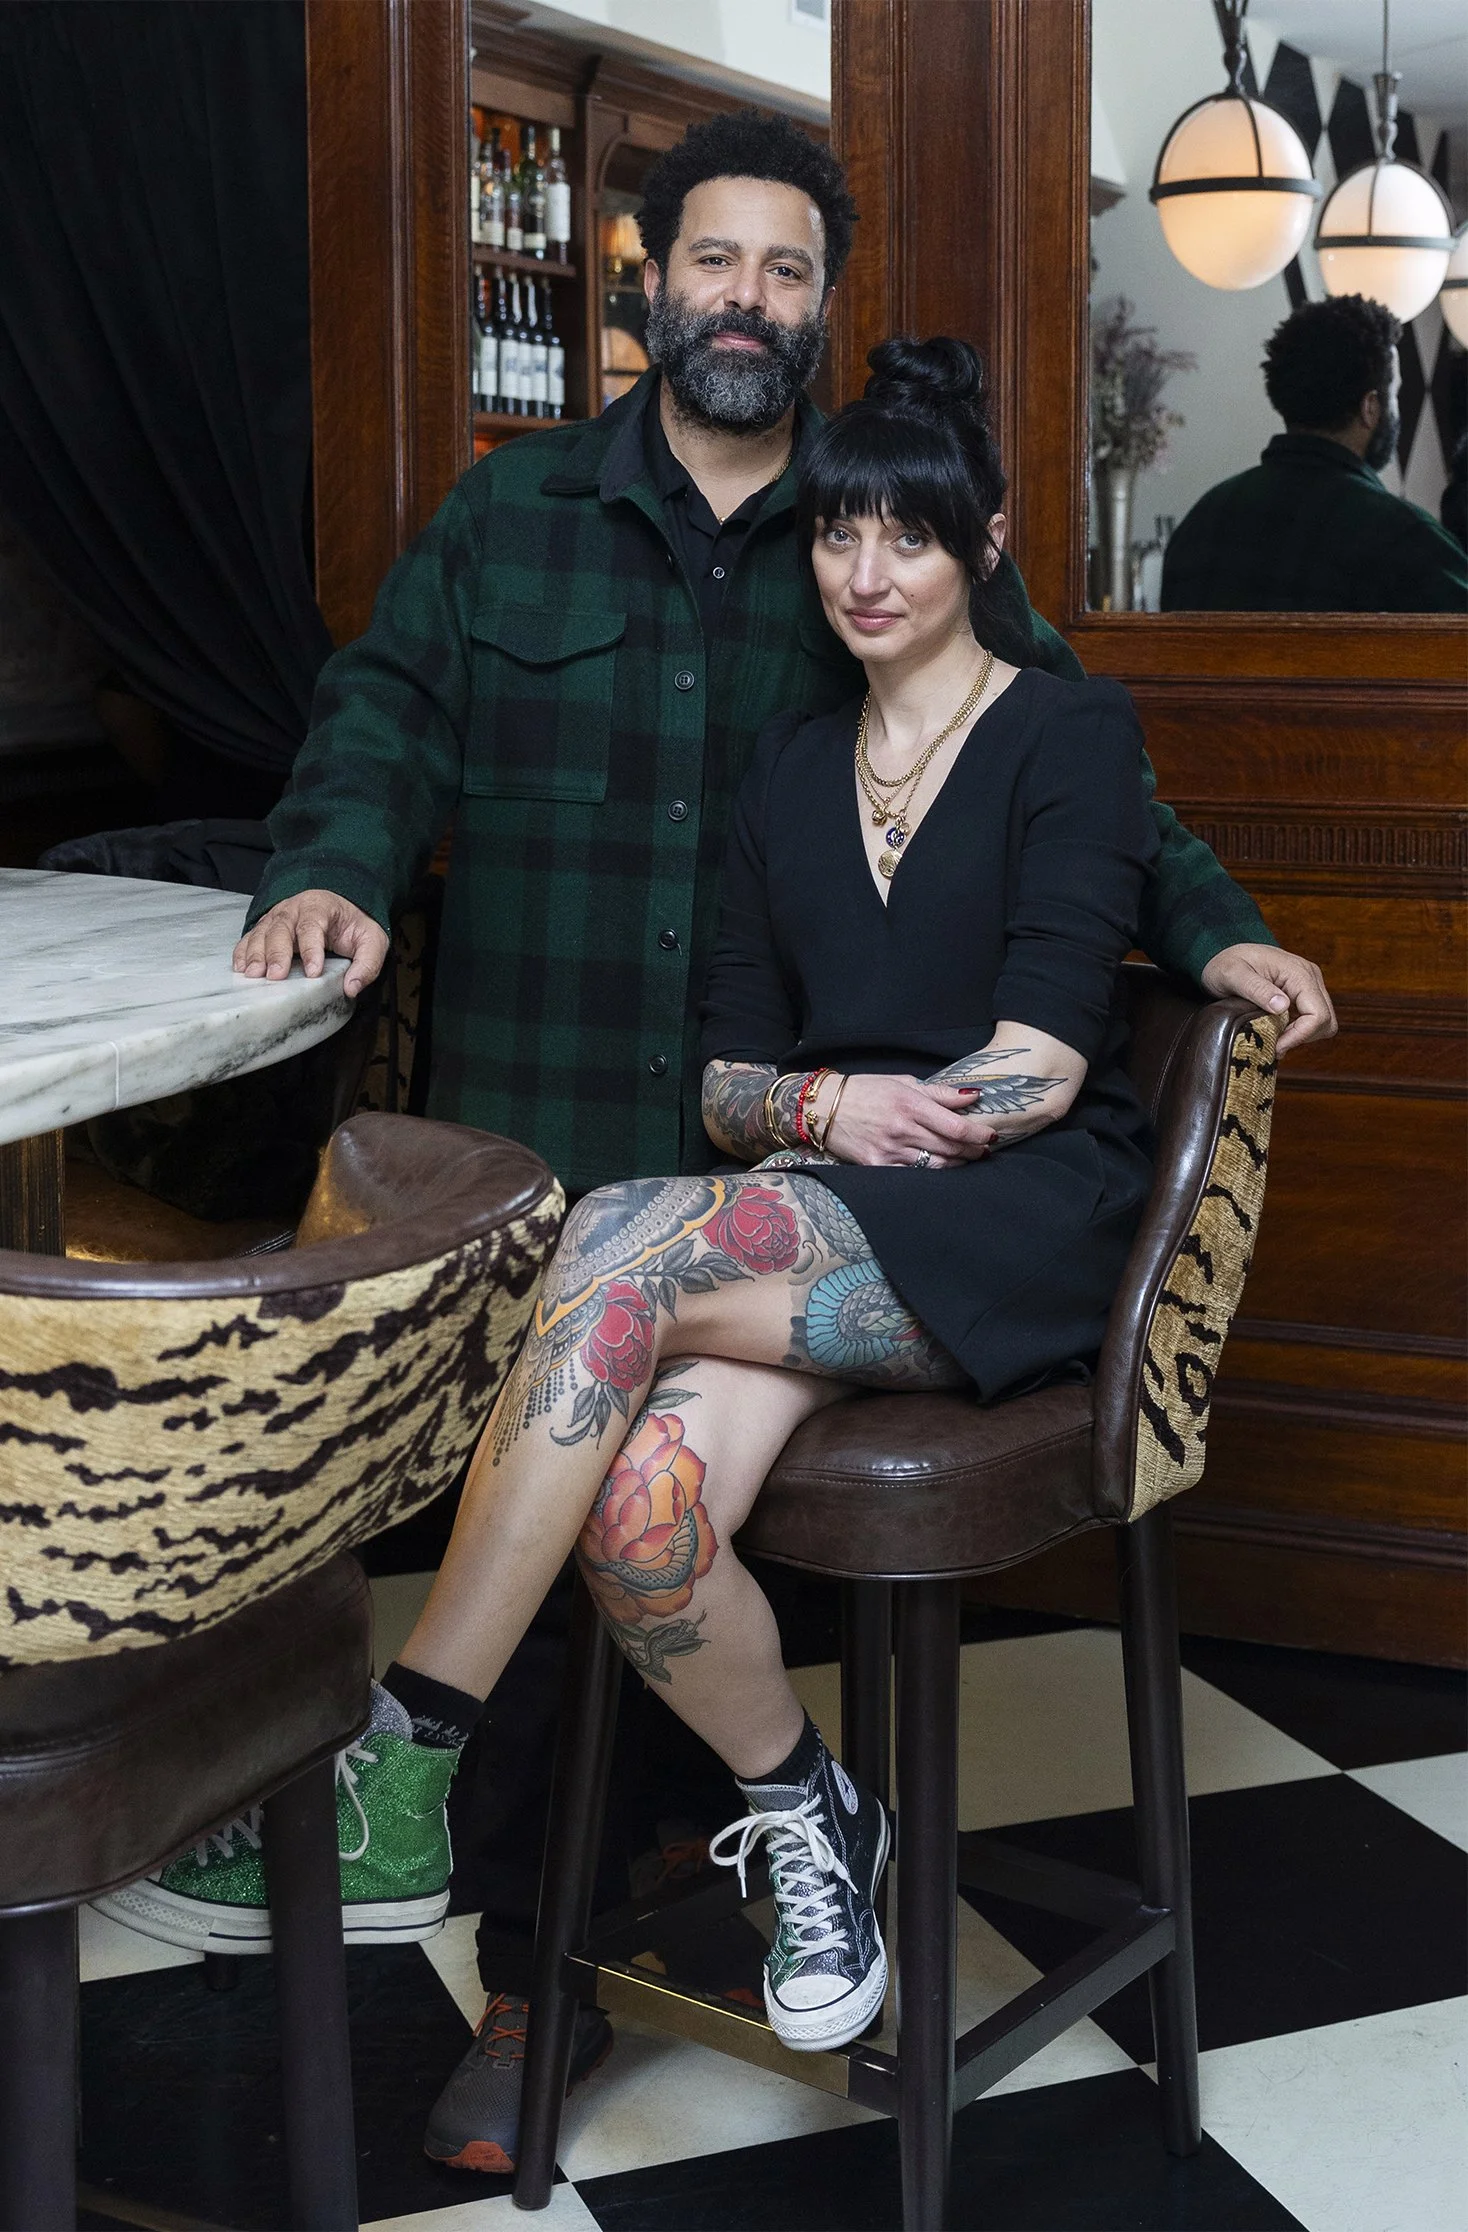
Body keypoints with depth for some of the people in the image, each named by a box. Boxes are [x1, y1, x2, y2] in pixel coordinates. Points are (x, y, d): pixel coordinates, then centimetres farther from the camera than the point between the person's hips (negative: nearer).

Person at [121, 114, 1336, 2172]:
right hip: (539, 1144, 0)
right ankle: (532, 1969, 13)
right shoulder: (509, 517, 11)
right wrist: (336, 867, -13)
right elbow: (386, 716, 7)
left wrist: (1207, 926, 0)